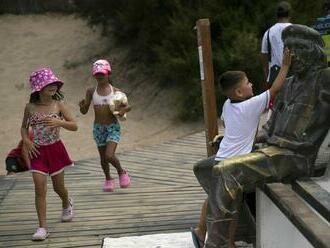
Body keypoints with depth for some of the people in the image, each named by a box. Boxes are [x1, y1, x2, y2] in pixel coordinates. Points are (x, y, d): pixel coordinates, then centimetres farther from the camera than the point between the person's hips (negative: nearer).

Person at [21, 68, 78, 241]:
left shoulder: (58, 105, -6)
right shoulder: (30, 107, -4)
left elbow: (74, 126, -7)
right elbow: (24, 127, 11)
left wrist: (59, 122, -25)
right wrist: (26, 141, -8)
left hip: (55, 149, 0)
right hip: (38, 151, 0)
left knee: (58, 187, 13)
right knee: (39, 188, -8)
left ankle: (67, 204, 47)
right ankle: (42, 228, -2)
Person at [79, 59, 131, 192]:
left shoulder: (115, 91, -4)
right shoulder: (91, 91, -1)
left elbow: (128, 106, 4)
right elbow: (84, 111, 1)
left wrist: (123, 110, -19)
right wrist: (82, 105, -21)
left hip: (113, 127, -2)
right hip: (98, 128, 2)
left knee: (109, 155, -16)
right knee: (103, 157, 12)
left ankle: (122, 172, 14)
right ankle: (108, 179, 38)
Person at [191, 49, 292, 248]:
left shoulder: (227, 105, 6)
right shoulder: (252, 105, -14)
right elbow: (275, 89, -12)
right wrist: (286, 65, -5)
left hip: (220, 160, 7)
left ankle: (200, 231, 37)